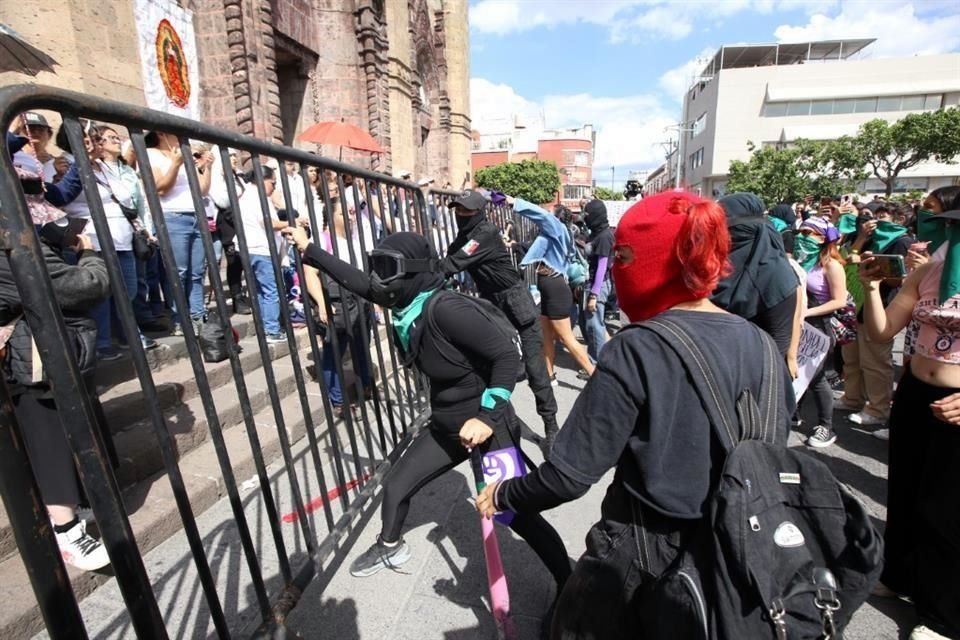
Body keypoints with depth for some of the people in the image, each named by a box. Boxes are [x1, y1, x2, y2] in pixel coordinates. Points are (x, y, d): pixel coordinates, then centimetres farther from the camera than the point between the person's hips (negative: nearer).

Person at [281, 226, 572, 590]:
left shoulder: (446, 309, -30)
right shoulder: (406, 306, -5)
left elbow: (507, 355, -28)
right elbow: (361, 284, 9)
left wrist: (488, 416, -32)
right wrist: (308, 250, 15)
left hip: (487, 424, -8)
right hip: (445, 425, 8)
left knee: (517, 514, 1)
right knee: (395, 487, 18)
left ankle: (569, 584, 26)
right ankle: (390, 547, 49)